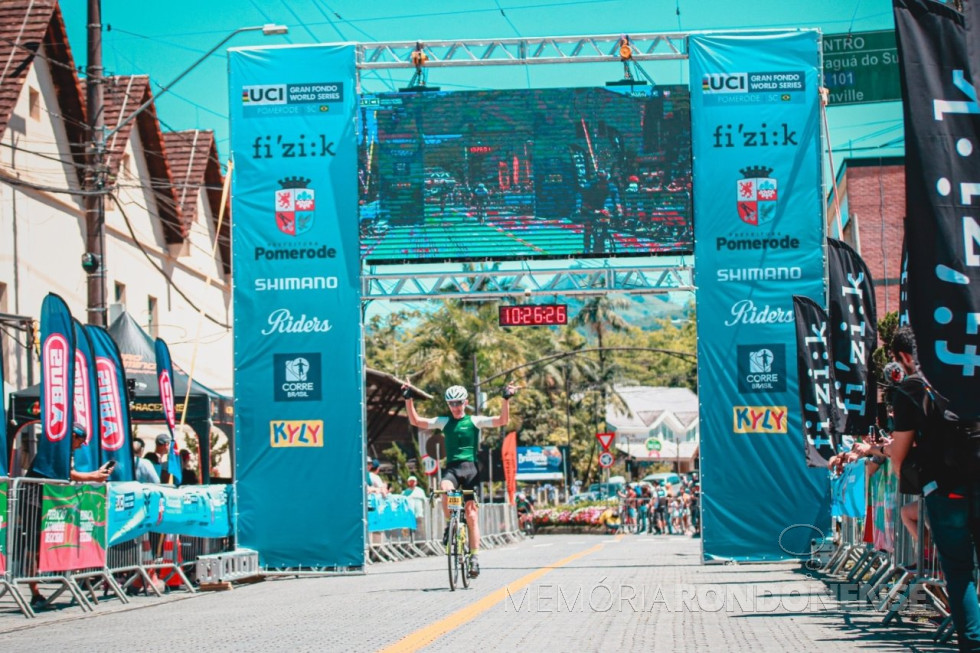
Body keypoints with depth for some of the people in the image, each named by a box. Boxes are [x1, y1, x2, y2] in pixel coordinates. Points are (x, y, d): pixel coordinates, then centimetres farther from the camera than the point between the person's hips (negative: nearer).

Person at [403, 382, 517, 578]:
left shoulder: (475, 421, 6)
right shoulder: (443, 422, 12)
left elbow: (503, 420, -3)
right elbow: (415, 421, 10)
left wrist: (506, 399, -14)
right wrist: (408, 399, 1)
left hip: (470, 468, -1)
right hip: (451, 468, 1)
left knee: (471, 514, -3)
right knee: (445, 489, -34)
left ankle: (474, 557, 2)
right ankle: (449, 525, -12)